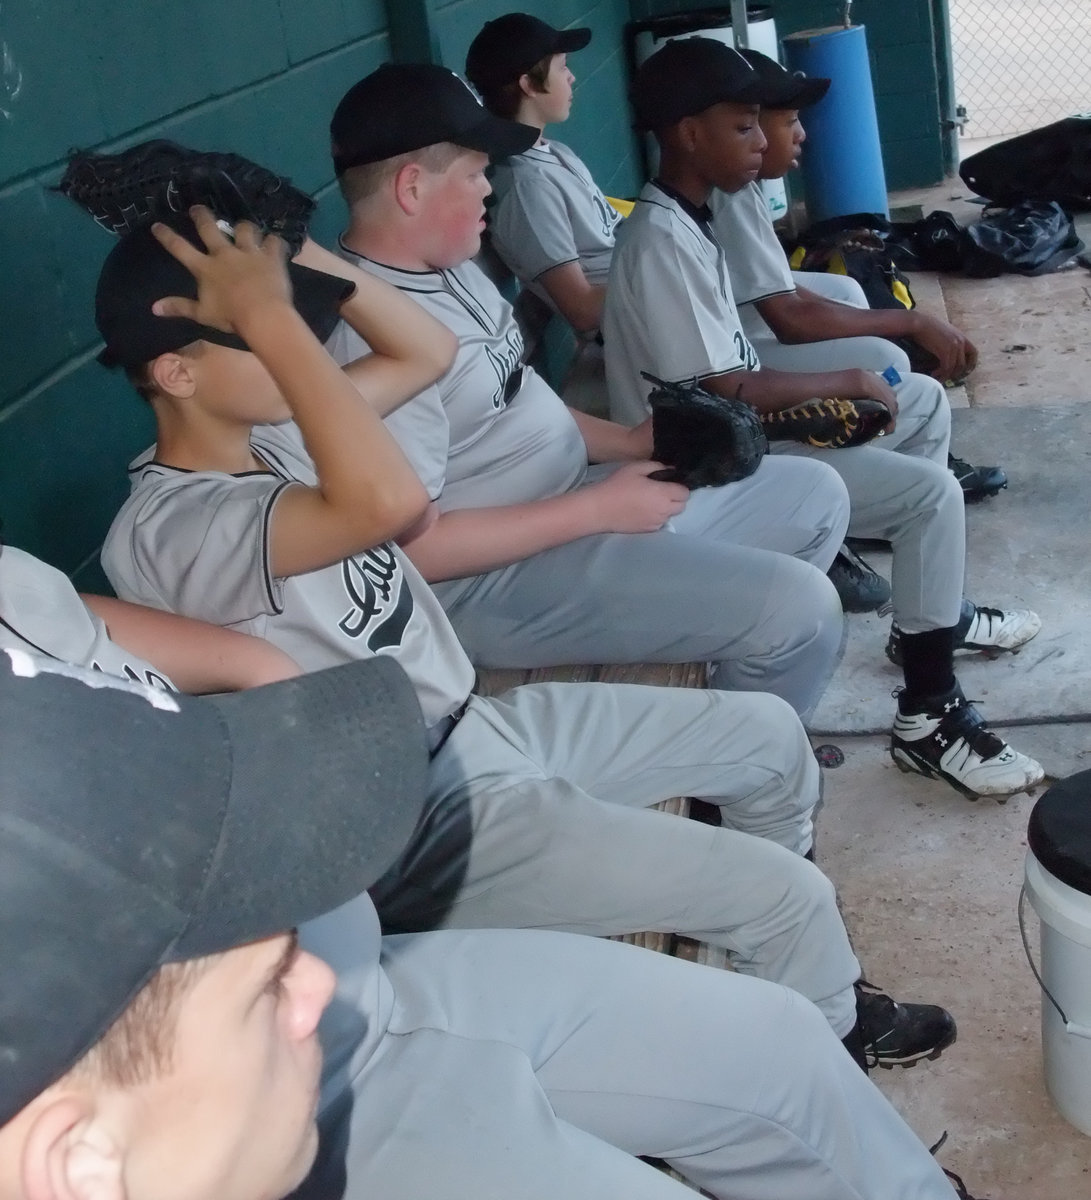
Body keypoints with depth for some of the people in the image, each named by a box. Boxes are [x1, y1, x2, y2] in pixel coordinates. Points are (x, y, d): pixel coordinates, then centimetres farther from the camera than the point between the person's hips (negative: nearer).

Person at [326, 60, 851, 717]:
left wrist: (626, 443, 1)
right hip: (497, 579, -10)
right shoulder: (369, 332, -24)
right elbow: (413, 547, -26)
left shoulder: (451, 268, 7)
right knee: (801, 609, -18)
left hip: (571, 503, 10)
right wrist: (599, 507, -21)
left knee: (813, 493, 13)